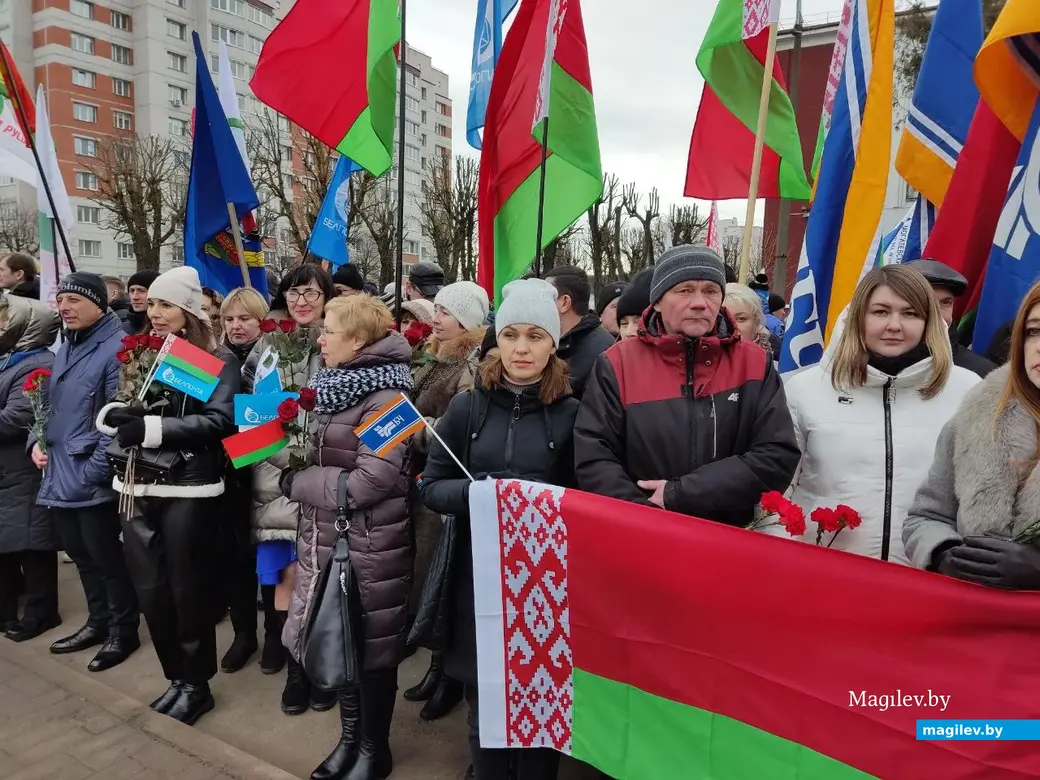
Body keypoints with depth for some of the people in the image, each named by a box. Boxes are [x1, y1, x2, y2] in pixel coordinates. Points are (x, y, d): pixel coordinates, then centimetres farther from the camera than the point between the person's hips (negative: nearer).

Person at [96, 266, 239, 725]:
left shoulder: (218, 360, -5)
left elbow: (218, 421, -17)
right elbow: (109, 408, 12)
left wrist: (150, 428, -23)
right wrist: (115, 416, -11)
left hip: (188, 489, -6)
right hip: (138, 487, 6)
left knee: (188, 589, 5)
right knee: (149, 590, 11)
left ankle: (197, 684, 24)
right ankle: (176, 676, 30)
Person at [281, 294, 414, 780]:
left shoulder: (386, 395, -18)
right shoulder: (336, 384, 7)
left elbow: (369, 482, -24)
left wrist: (297, 483, -13)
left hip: (370, 545, -8)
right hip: (329, 537, 8)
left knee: (371, 645, 9)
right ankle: (350, 736, 39)